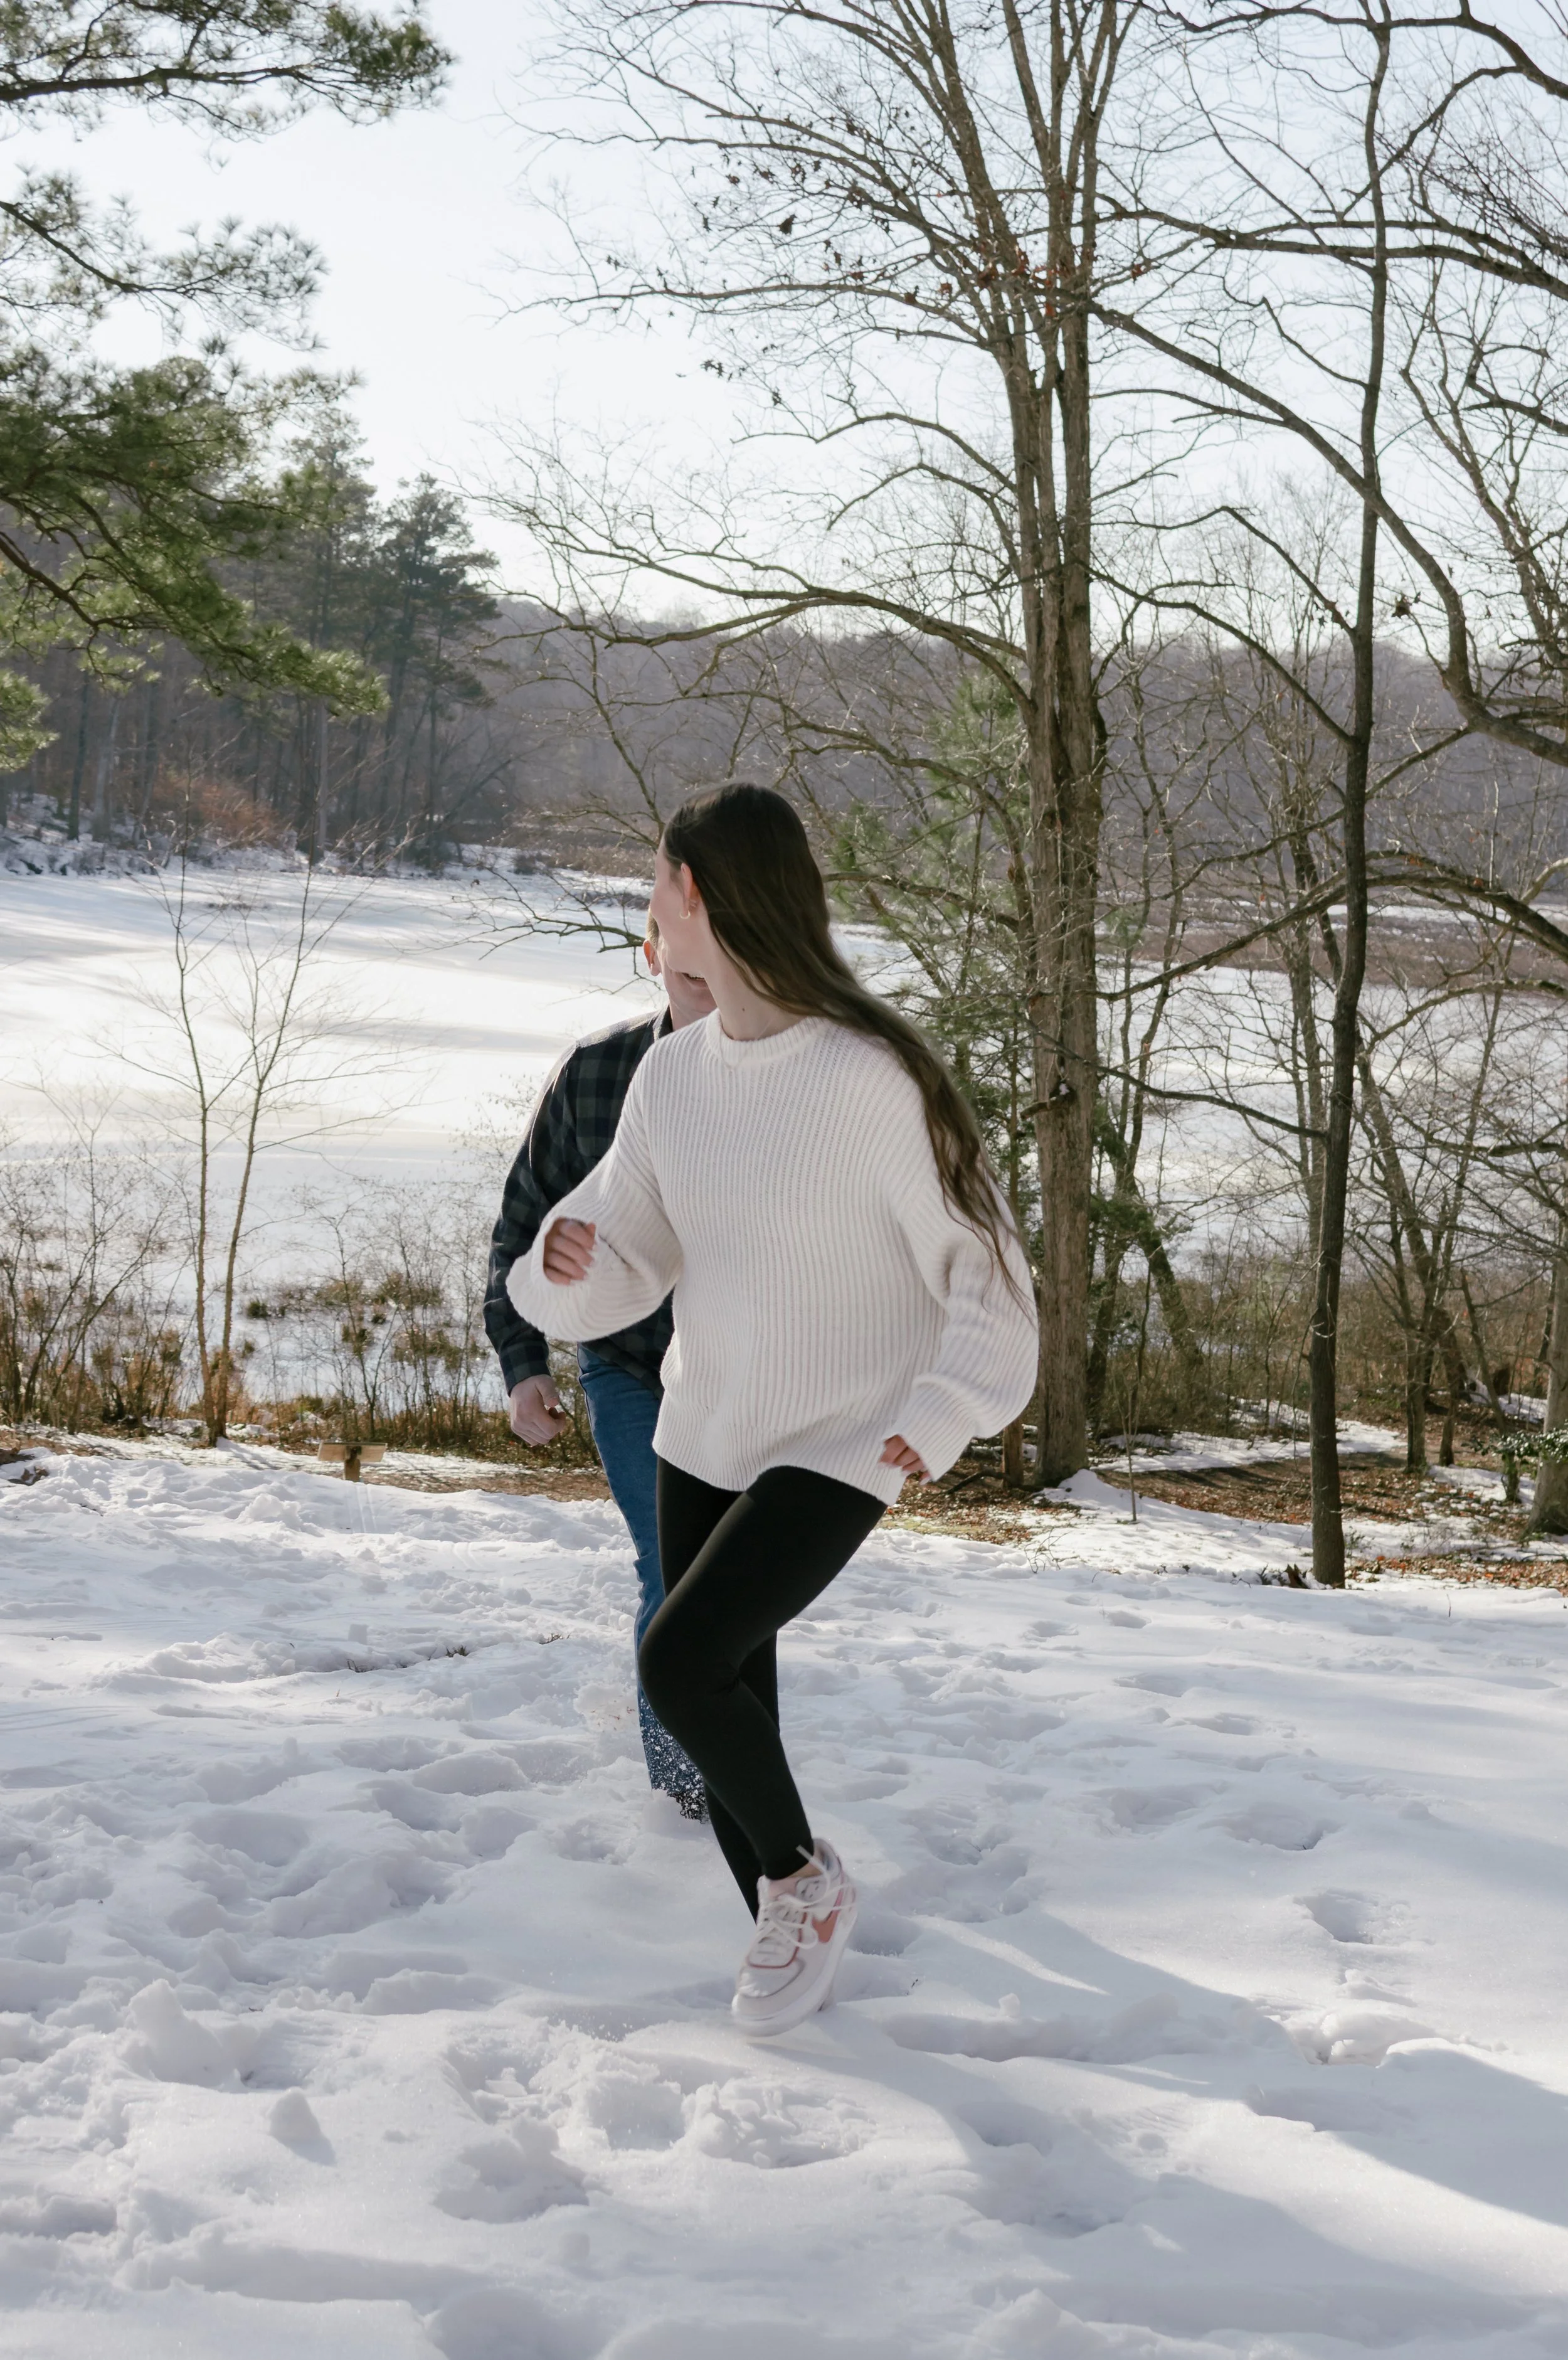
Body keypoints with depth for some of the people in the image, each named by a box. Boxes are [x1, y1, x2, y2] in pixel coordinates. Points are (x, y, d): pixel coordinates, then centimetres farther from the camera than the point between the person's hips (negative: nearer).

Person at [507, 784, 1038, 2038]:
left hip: (838, 1454, -7)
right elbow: (627, 1264, 4)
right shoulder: (671, 1075, 0)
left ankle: (807, 1878, 6)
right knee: (731, 1700, 12)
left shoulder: (871, 1078, -22)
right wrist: (570, 1266, -19)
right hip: (703, 1439, 7)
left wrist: (943, 1412, -33)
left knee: (680, 1660, -20)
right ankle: (789, 1934, 34)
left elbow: (984, 1270, -18)